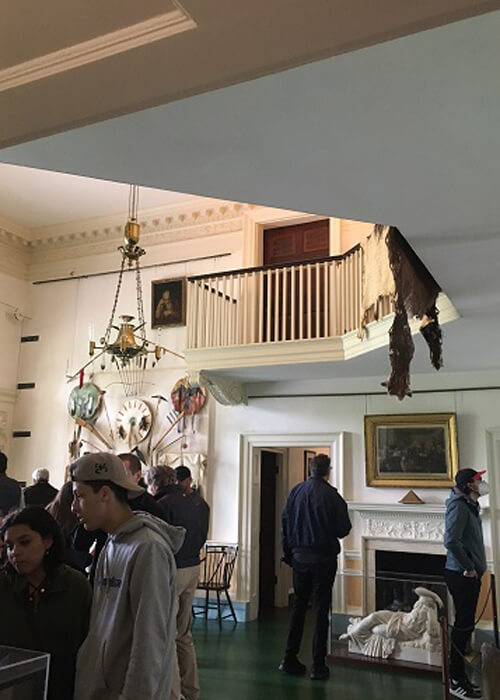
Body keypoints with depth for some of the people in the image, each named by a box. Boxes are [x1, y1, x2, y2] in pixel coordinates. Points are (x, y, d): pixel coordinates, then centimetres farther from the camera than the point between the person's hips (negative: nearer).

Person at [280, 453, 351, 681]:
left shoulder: (295, 491, 0)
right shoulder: (331, 495, -13)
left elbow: (284, 524, 5)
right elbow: (343, 529, -9)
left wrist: (288, 553, 13)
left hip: (299, 557, 4)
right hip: (324, 558, -4)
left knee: (298, 607, 14)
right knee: (321, 610, 4)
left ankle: (290, 660, 17)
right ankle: (318, 666, 8)